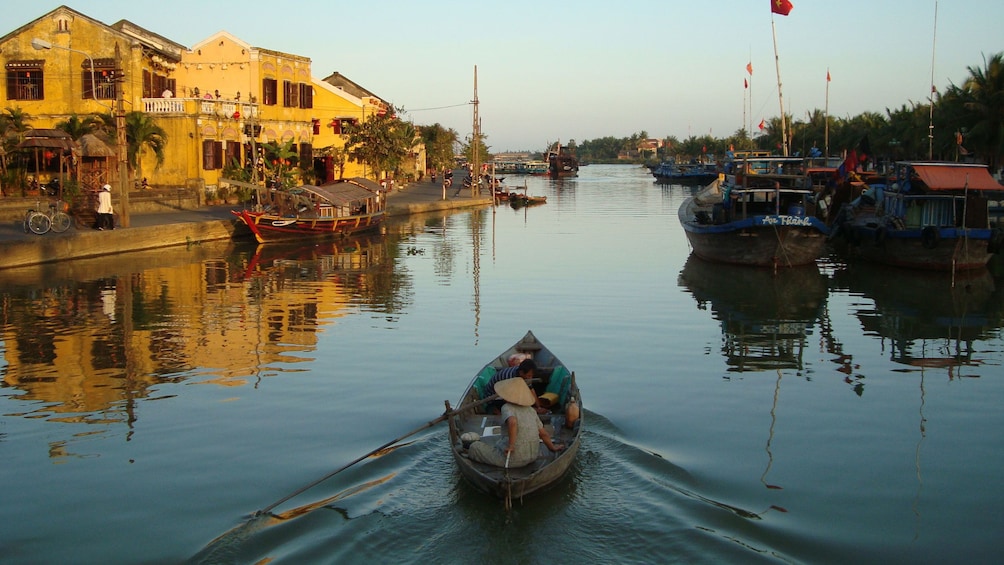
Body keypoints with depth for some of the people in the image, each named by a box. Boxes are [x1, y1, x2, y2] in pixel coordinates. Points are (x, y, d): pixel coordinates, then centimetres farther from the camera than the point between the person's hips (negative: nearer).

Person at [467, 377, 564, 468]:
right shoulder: (531, 410, 5)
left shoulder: (507, 407, -12)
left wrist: (511, 446, -26)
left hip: (513, 459, -7)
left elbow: (512, 422, -33)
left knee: (475, 447, 8)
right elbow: (543, 433, 8)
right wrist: (552, 448, 24)